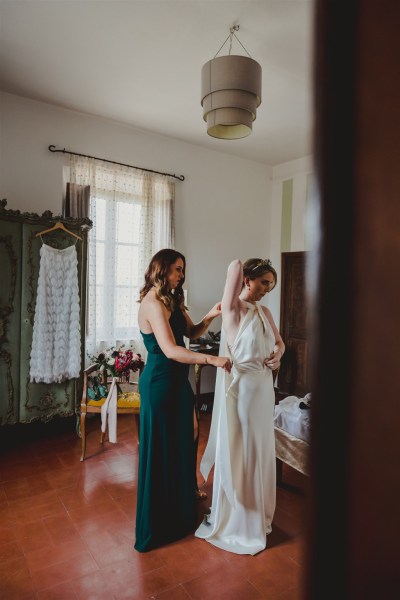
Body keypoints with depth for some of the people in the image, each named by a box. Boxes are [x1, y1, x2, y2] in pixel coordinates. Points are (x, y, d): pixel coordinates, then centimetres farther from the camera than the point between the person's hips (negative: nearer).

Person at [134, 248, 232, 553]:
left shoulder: (173, 302, 11)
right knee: (161, 450, 5)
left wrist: (210, 316, -5)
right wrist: (211, 359, -31)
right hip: (161, 383, -9)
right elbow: (171, 350, -28)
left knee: (181, 443, 21)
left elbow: (191, 332, 12)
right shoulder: (153, 303, -20)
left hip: (176, 381, 10)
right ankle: (158, 526, 26)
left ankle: (179, 509, 43)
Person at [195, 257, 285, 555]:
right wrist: (241, 267, -3)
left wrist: (277, 354, -2)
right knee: (236, 455, 7)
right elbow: (235, 266, -24)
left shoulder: (264, 312, 9)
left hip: (264, 388, 7)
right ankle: (235, 521, 28)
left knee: (260, 452, 19)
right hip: (240, 387, -7)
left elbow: (279, 341, 19)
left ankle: (258, 515, 40)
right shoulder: (233, 308, -12)